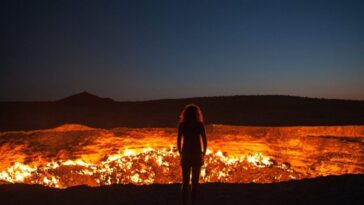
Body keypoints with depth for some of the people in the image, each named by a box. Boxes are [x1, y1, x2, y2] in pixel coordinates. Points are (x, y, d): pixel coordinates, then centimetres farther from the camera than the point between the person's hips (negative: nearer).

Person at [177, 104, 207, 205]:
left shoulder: (182, 124, -1)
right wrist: (203, 154, 7)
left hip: (186, 155, 1)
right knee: (195, 181, 12)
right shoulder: (200, 124, -4)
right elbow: (205, 141, -5)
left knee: (185, 181, 10)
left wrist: (180, 153, 8)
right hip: (197, 155, -1)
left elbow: (178, 141, -4)